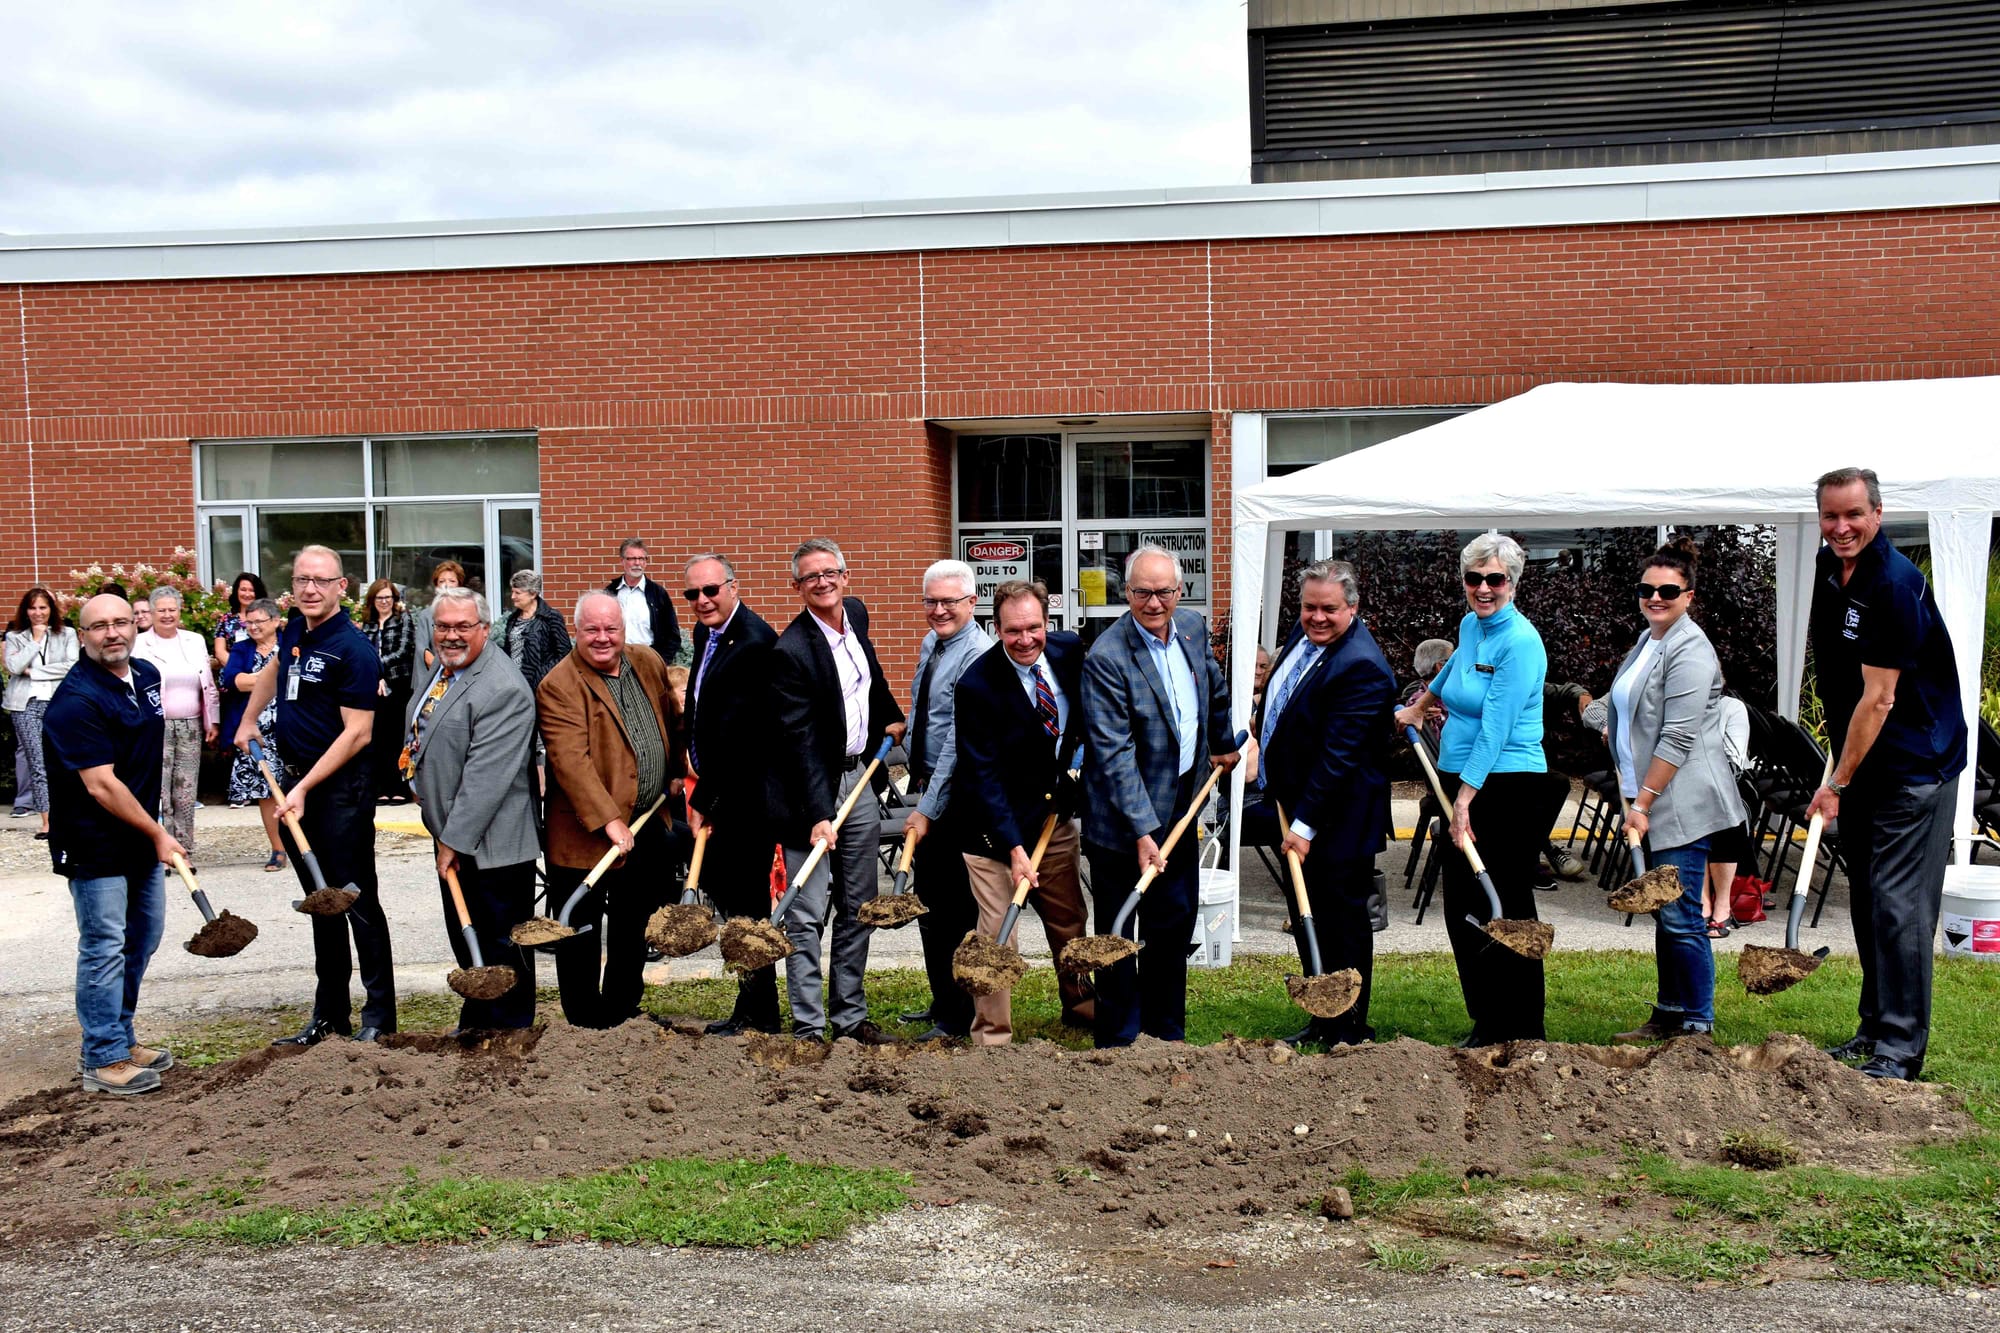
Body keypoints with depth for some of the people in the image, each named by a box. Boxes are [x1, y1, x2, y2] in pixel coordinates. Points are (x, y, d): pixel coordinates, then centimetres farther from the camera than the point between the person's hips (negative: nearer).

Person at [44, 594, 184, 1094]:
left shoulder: (147, 675, 5)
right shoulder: (76, 700, -21)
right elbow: (102, 787, -23)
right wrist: (157, 834, -16)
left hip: (141, 837, 9)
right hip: (94, 843, -9)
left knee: (142, 939, 17)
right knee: (104, 948, -2)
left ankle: (121, 1039, 31)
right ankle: (104, 1061, 9)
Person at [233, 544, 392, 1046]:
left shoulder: (353, 648, -16)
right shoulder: (294, 630, 8)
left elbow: (357, 732, -19)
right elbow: (273, 670, 33)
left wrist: (306, 788, -20)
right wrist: (248, 722, 33)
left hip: (342, 788, -8)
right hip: (294, 781, 8)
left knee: (358, 901, -2)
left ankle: (379, 1015, 6)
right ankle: (329, 1014, 21)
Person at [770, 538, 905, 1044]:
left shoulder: (856, 613, 3)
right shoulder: (792, 650, -19)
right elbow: (800, 740, -23)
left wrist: (891, 718, 29)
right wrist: (819, 814, -28)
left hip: (858, 780, 8)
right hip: (812, 792, -7)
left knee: (857, 910, 14)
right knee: (807, 917, -3)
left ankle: (850, 1017, 24)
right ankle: (809, 1029, 5)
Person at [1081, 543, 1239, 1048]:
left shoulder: (1193, 628, 0)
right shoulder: (1106, 657, -22)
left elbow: (1215, 690, 22)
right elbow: (1115, 754, -24)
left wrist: (1224, 743, 33)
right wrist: (1142, 831, -26)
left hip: (1181, 810, 7)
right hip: (1123, 822, -7)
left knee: (1175, 926, 17)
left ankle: (1167, 1034, 32)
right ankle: (1119, 1043, 20)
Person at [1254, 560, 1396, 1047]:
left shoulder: (1362, 667, -24)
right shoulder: (1303, 634, 5)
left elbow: (1339, 755, -26)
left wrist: (1305, 824, -26)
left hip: (1338, 821, -10)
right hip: (1296, 806, 10)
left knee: (1342, 922, 3)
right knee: (1307, 920, 18)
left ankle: (1350, 1032, 17)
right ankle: (1322, 1022, 31)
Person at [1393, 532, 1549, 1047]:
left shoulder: (1520, 643, -14)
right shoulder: (1470, 625, 11)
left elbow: (1495, 729, -18)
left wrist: (1465, 798, -21)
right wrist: (1418, 706, 50)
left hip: (1507, 790, -8)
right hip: (1460, 783, 8)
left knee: (1507, 912, -2)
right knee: (1462, 909, 9)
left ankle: (1524, 1032, 9)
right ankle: (1485, 1022, 19)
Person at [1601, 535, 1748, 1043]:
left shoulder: (1690, 652, -15)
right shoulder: (1647, 641, 15)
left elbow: (1678, 739, -20)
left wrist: (1642, 802, -19)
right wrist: (1616, 730, 18)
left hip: (1682, 803, -10)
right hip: (1652, 801, 10)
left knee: (1681, 917, -6)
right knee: (1664, 915, 15)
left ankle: (1697, 1024, 4)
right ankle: (1668, 1016, 23)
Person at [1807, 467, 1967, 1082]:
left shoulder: (1895, 585, -20)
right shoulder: (1828, 567, 6)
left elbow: (1878, 699, -21)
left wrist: (1837, 783, -18)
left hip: (1914, 768, -9)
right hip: (1859, 761, 9)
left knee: (1899, 906, -8)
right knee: (1866, 900, 14)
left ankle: (1900, 1052, -1)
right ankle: (1874, 1030, 24)